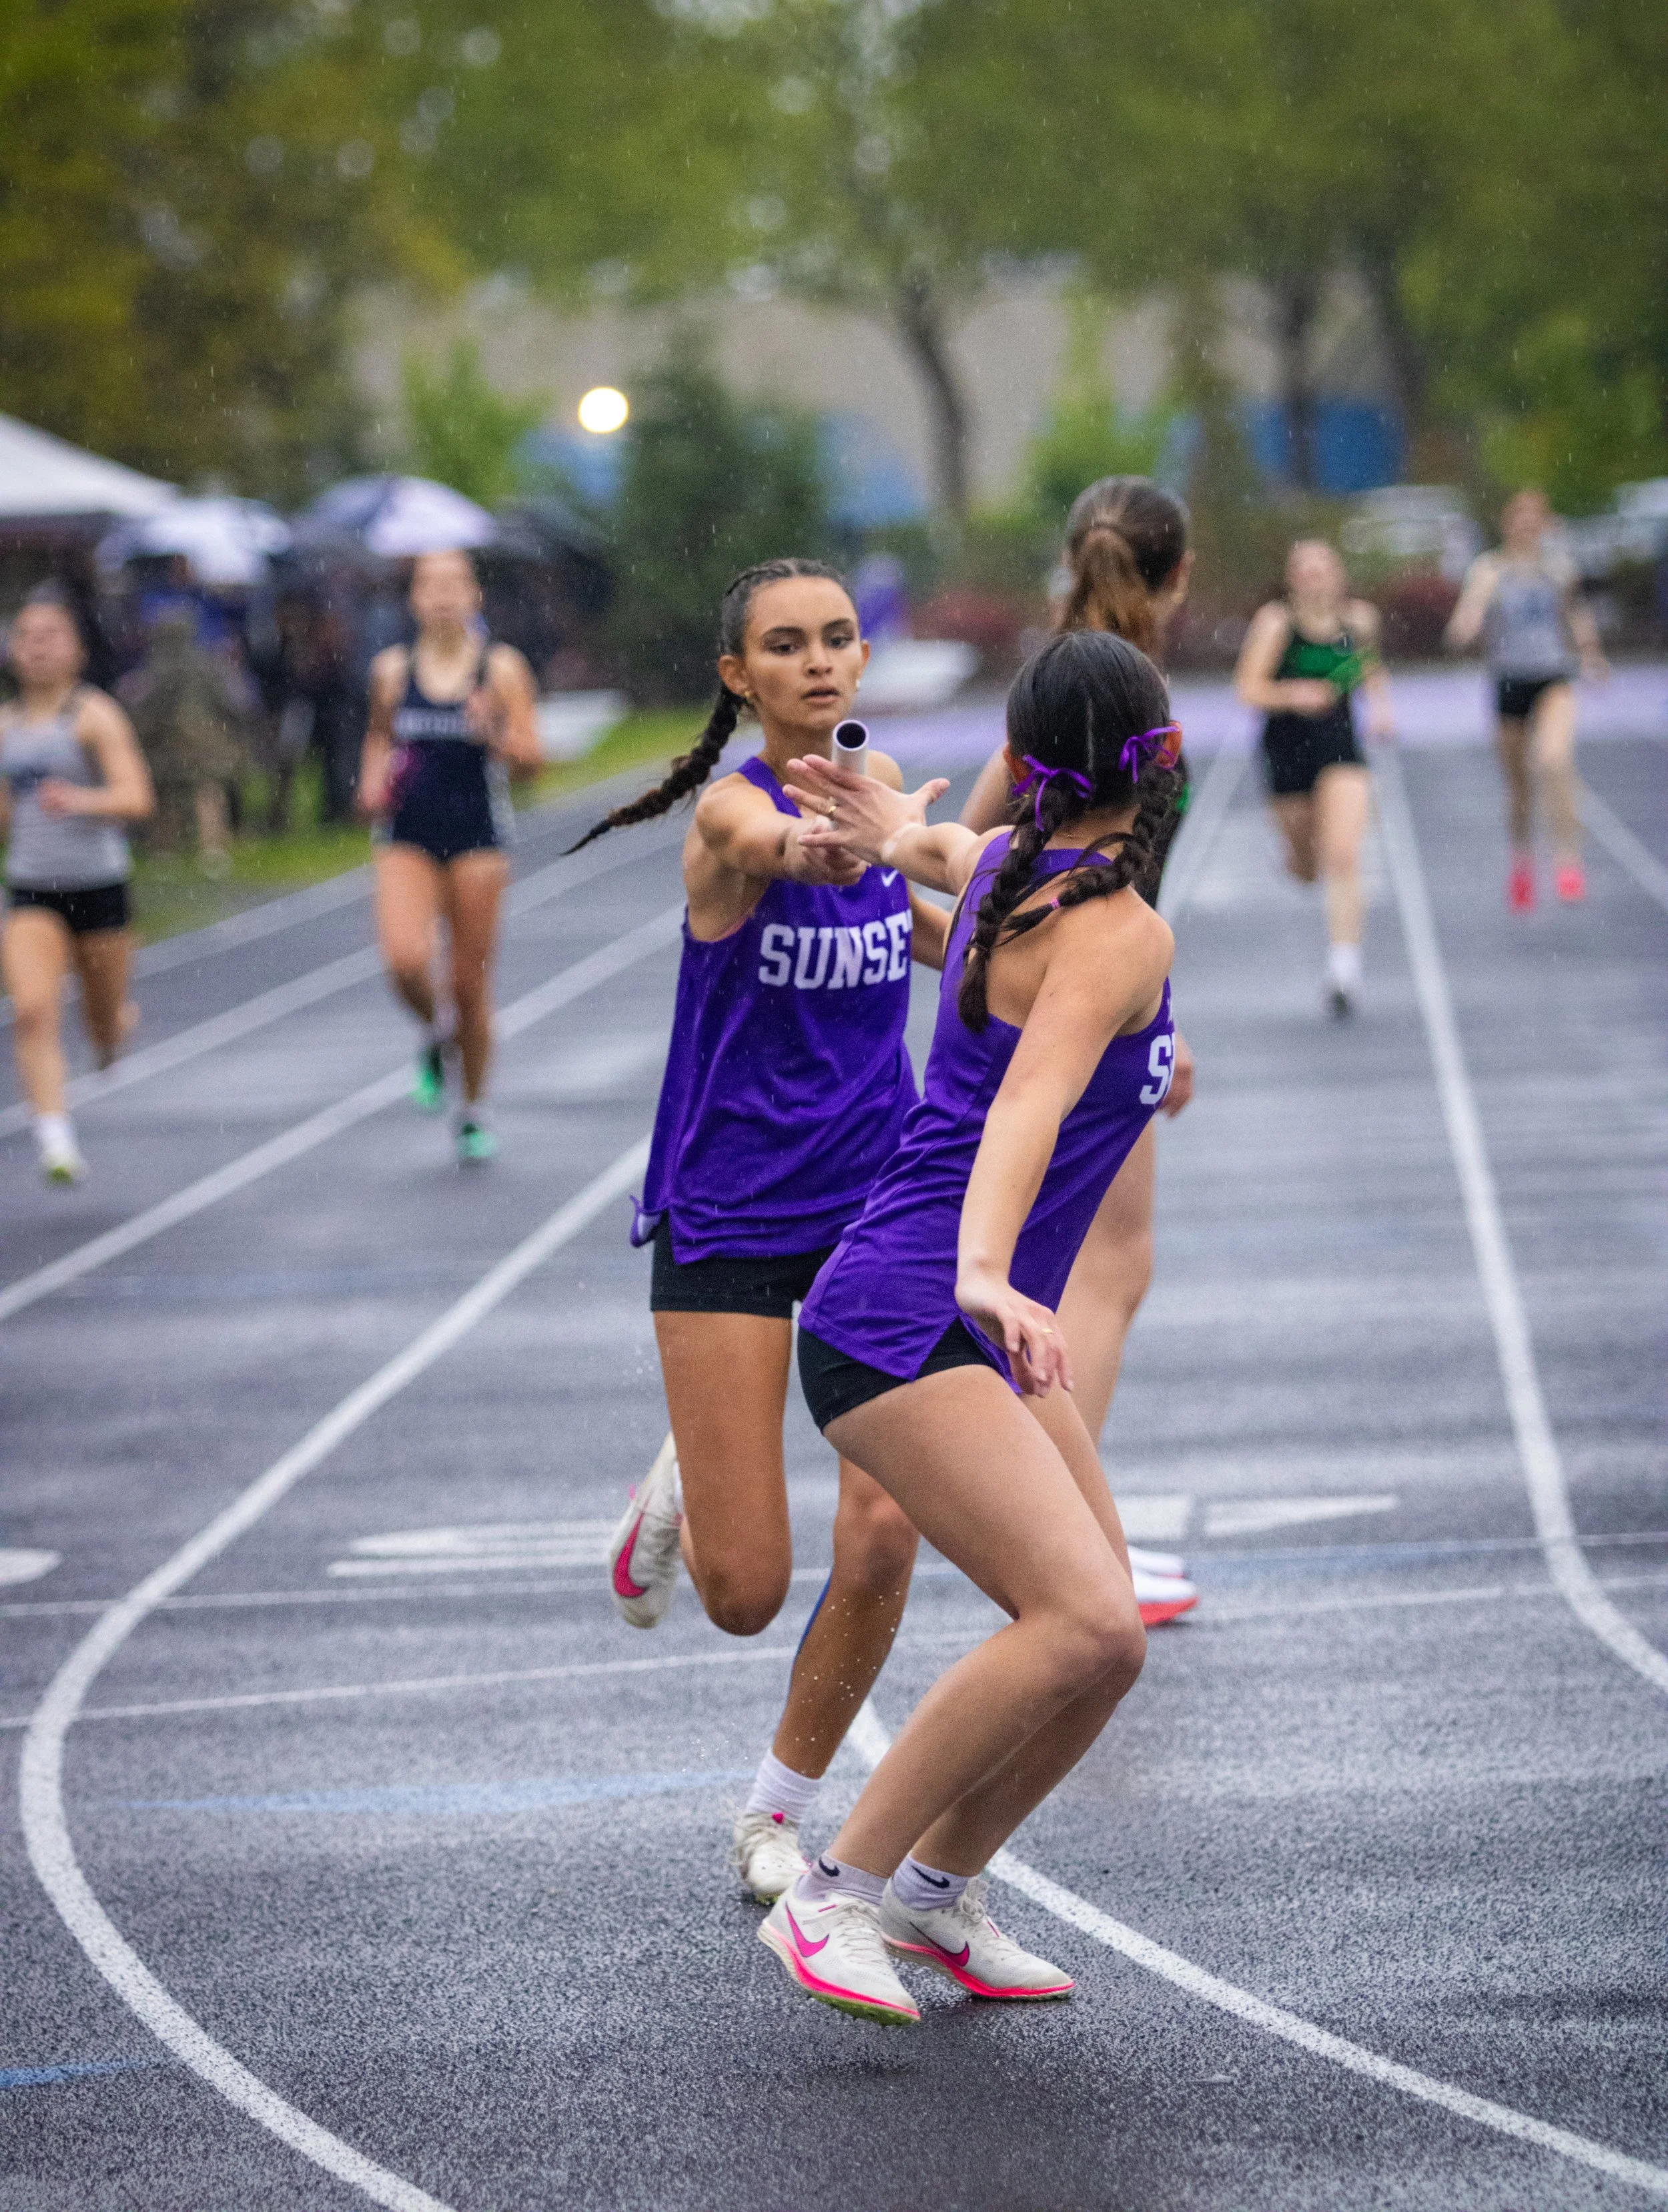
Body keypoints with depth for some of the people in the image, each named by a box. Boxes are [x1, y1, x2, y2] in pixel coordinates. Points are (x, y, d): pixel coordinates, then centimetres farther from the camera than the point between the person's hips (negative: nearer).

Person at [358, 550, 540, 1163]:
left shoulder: (501, 669, -2)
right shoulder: (392, 669, 4)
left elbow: (531, 756, -3)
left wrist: (494, 735, -23)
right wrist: (373, 780, 2)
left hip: (477, 836, -1)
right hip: (408, 837, 1)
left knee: (471, 984, 3)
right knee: (405, 961, -22)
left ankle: (472, 1113, 21)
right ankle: (434, 1038, 13)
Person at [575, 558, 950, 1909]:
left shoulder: (875, 780, 4)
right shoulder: (732, 807, -15)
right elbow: (776, 845, -42)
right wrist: (828, 841, -65)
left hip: (879, 1205, 4)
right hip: (727, 1222, -4)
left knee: (884, 1535, -12)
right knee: (746, 1593, -5)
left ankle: (779, 1813, 10)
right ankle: (683, 1492, 33)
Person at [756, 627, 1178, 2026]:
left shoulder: (1011, 865, 9)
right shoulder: (1118, 934, -17)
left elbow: (964, 859, 33)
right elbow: (1029, 1103, -33)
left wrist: (906, 836, 49)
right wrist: (985, 1274, -44)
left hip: (979, 1335, 10)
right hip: (905, 1323, -10)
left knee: (1106, 1642, 6)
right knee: (1082, 1624, -22)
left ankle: (938, 1894, 20)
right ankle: (834, 1897, -15)